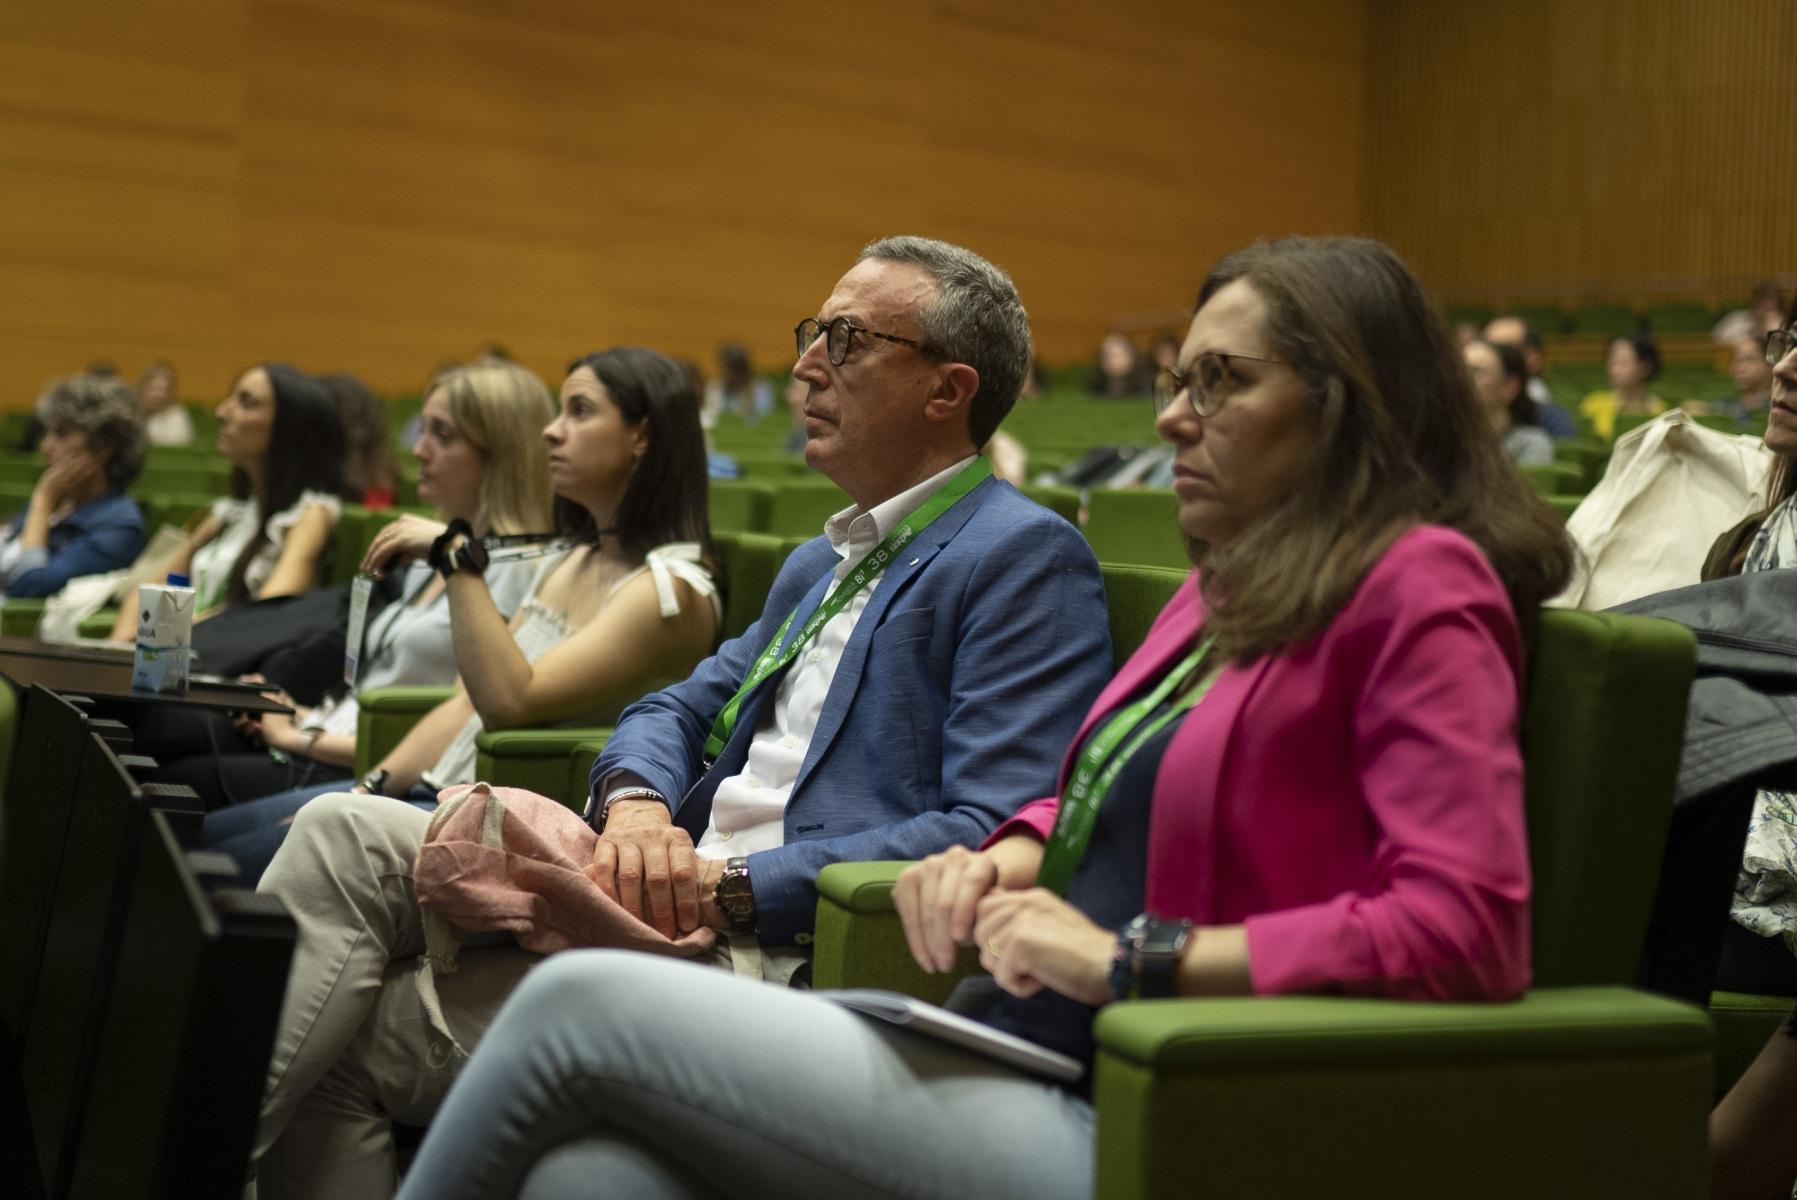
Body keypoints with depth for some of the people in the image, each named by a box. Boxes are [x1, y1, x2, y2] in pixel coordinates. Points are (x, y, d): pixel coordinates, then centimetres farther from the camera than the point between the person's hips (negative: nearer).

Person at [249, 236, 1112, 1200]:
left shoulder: (1027, 558, -5)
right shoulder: (819, 563, 26)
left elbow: (991, 836, -16)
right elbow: (677, 711, 23)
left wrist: (734, 884, -19)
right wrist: (636, 805, -3)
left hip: (780, 957, -8)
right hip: (673, 900, 8)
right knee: (341, 833, -8)